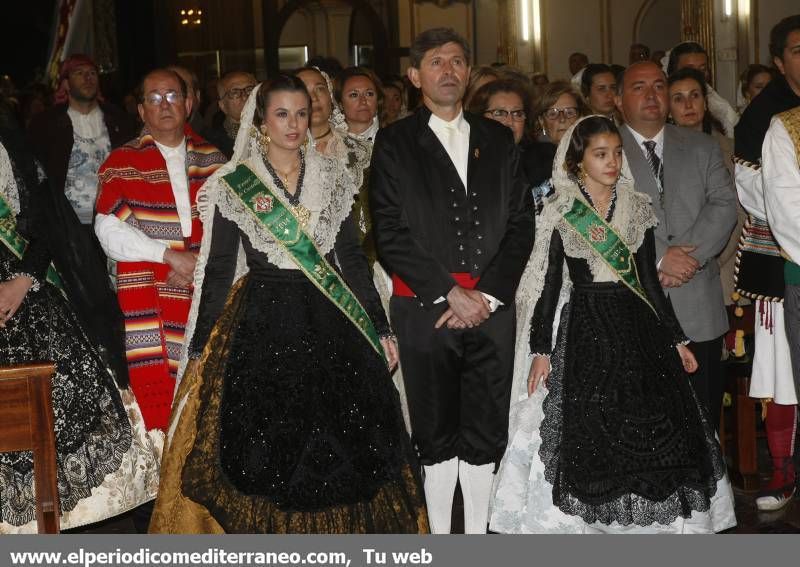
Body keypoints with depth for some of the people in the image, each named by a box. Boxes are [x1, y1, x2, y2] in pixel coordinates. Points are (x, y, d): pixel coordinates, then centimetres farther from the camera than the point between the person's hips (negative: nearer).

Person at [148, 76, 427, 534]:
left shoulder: (333, 178, 7)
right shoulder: (232, 185, 0)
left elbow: (353, 257, 10)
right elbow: (217, 269, 1)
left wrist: (380, 327, 7)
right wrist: (200, 349, -2)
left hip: (331, 325, 2)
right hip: (261, 326, -2)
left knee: (344, 445, 3)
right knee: (264, 451, 1)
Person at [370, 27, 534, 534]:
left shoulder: (498, 140, 13)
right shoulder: (395, 144, 3)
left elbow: (521, 223, 7)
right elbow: (390, 234, -5)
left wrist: (487, 294, -5)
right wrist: (450, 293, -11)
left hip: (492, 306, 3)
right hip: (424, 309, -2)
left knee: (486, 433, 7)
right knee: (436, 434, 5)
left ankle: (478, 537, 19)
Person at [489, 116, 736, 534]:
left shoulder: (639, 209, 6)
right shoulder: (559, 213, -1)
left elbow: (650, 279, 9)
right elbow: (548, 283, -1)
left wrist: (676, 339, 7)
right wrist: (540, 348, -6)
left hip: (638, 327, 3)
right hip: (585, 331, -2)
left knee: (654, 430, 1)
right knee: (588, 435, -1)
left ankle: (646, 518, 16)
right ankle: (591, 520, 14)